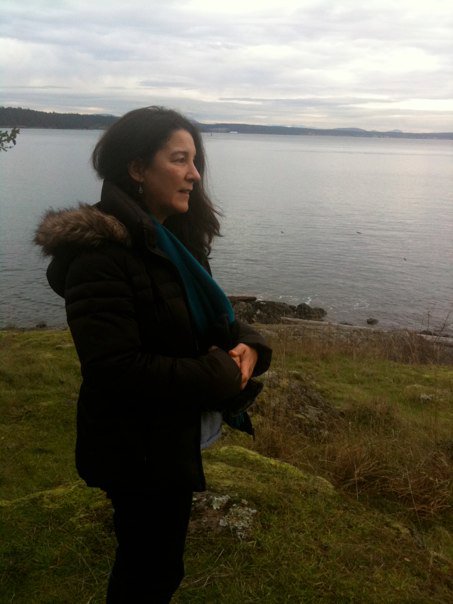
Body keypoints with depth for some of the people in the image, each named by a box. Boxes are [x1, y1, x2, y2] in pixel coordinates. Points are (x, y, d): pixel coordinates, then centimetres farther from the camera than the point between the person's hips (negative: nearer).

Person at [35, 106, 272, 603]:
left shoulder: (176, 239, 3)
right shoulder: (101, 251, -25)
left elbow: (212, 317, 9)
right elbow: (115, 368, -31)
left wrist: (246, 345, -13)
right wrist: (220, 375, -23)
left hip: (177, 438, 8)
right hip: (139, 450, -8)